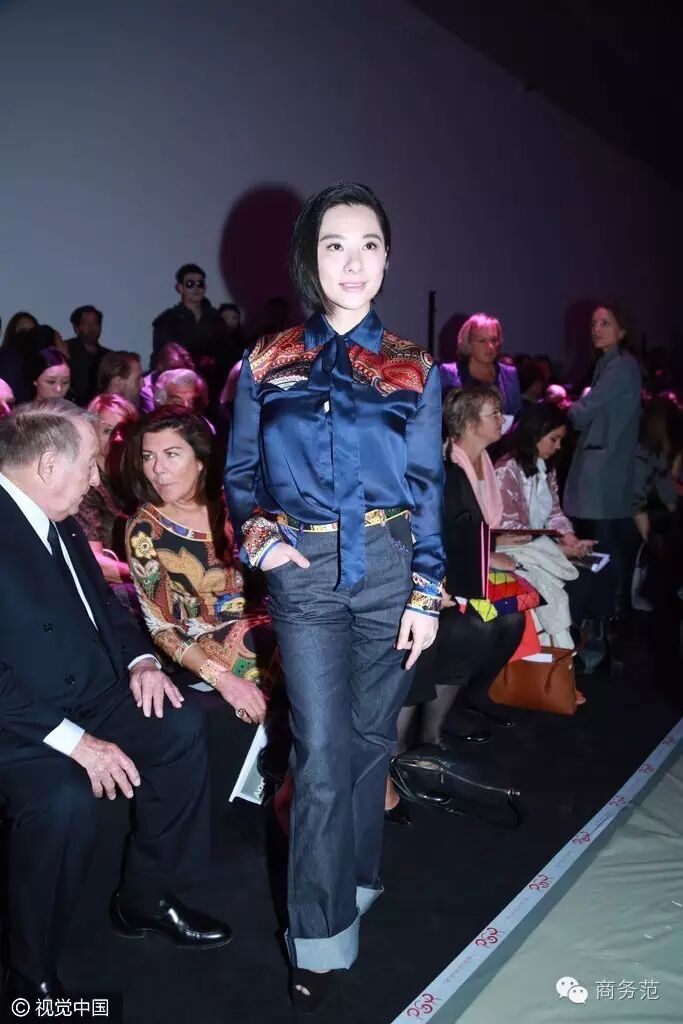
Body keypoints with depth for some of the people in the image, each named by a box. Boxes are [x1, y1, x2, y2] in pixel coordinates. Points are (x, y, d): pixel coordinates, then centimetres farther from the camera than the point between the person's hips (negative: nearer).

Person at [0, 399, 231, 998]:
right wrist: (72, 740, -28)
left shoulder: (60, 522, 7)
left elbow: (100, 599, 17)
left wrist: (139, 659, 0)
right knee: (68, 802, -31)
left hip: (91, 697, 9)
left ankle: (144, 898, 14)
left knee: (181, 729, -5)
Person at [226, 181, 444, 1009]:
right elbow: (240, 470, 10)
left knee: (372, 734, 13)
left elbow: (427, 487, 4)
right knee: (321, 748, -1)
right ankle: (320, 933, 15)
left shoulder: (411, 368, 4)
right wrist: (255, 532, -10)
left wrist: (426, 594, -1)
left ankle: (354, 878, 36)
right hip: (304, 571, -1)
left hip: (389, 565, 1)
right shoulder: (267, 362, 4)